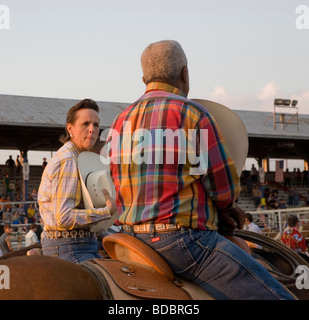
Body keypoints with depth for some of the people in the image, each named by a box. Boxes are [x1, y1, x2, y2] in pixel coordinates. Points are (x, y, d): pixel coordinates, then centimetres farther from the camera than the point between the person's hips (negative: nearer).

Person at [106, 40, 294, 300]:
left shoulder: (120, 122, 13)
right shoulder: (191, 112, -10)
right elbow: (225, 188, -9)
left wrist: (216, 209, 16)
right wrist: (225, 204, 16)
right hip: (184, 238, -9)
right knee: (277, 296, -9)